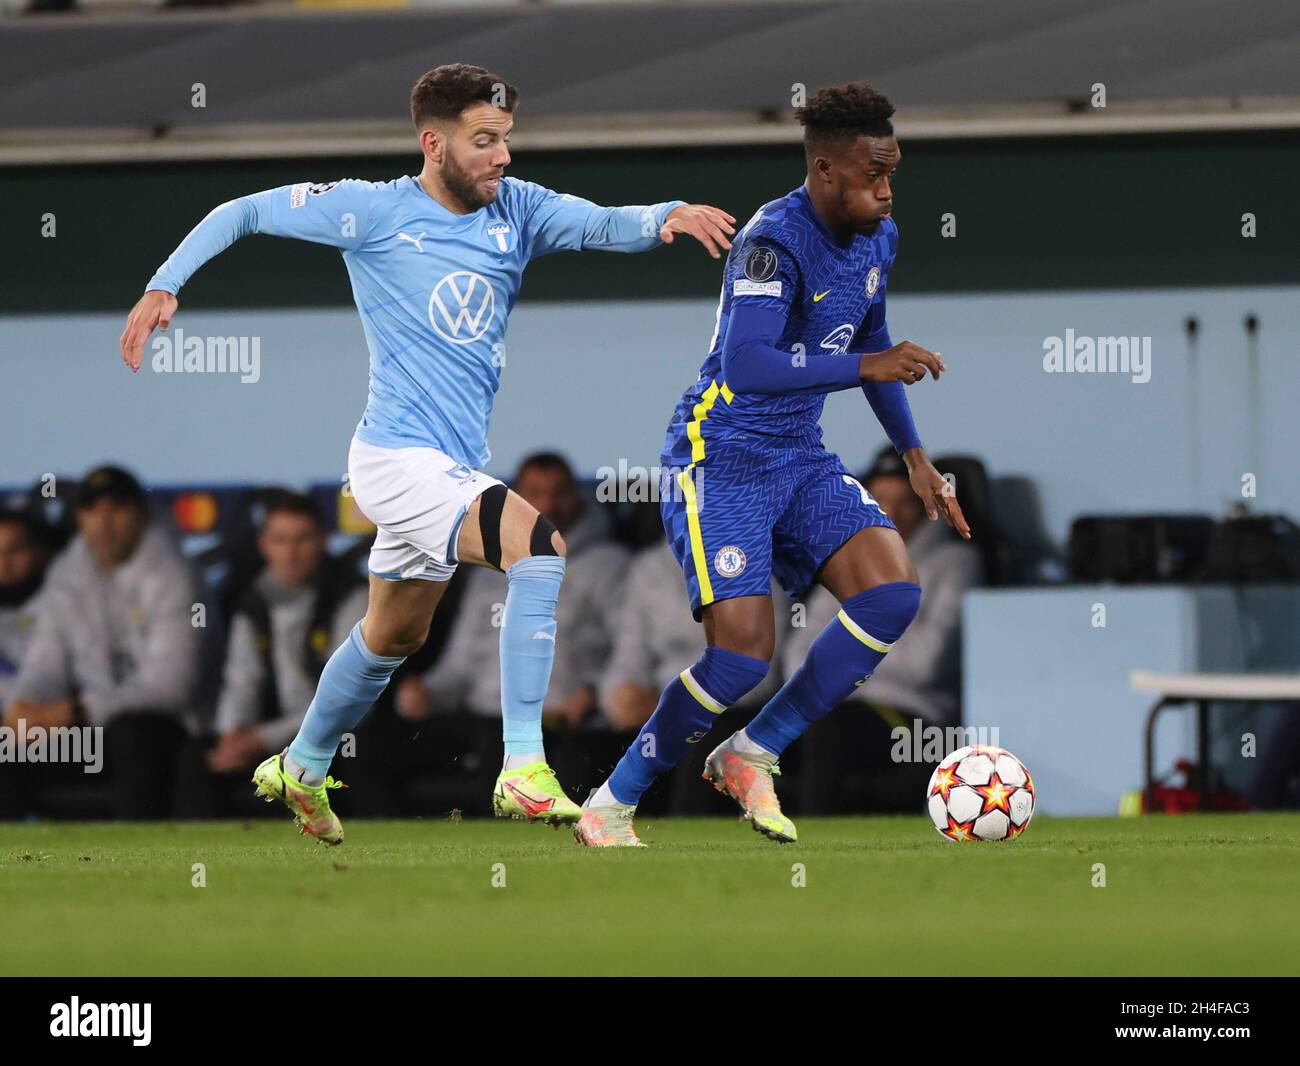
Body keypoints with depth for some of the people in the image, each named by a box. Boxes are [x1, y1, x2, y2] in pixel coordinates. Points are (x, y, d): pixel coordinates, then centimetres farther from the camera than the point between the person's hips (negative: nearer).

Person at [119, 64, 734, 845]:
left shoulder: (518, 210, 4)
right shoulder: (374, 211, -8)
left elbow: (603, 225, -11)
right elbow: (243, 213, 0)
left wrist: (668, 216, -32)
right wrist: (165, 286, -9)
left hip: (455, 466, 8)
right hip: (399, 457, -8)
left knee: (393, 638, 25)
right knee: (539, 543, -27)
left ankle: (300, 771, 48)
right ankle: (524, 774, -30)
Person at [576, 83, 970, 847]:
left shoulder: (878, 239, 6)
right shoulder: (775, 241, -21)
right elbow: (744, 364, -34)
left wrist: (914, 454, 22)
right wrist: (865, 367, -37)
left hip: (801, 460, 8)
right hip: (721, 460, -8)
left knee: (894, 591, -14)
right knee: (746, 649, -19)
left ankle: (751, 756, 1)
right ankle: (611, 807, 0)